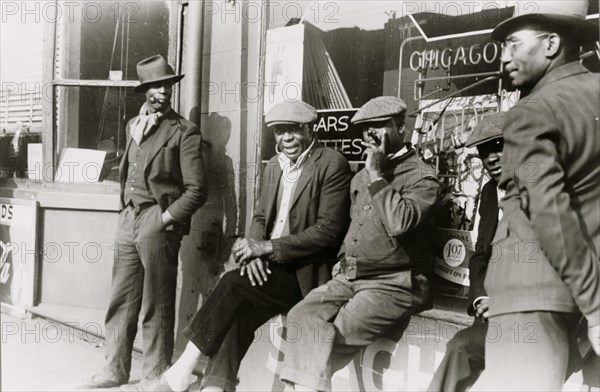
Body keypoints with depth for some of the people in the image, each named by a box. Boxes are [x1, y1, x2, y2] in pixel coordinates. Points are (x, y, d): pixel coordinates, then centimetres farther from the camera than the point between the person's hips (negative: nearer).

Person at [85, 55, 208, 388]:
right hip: (129, 220, 6)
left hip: (159, 224, -6)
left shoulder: (184, 132, -5)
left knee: (157, 308, 3)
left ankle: (157, 376, 15)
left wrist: (163, 219, -14)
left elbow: (196, 190, -11)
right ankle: (116, 370, 24)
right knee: (121, 301, 11)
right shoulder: (134, 125, 16)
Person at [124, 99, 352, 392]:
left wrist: (267, 246, -18)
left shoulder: (332, 164, -9)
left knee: (234, 283, -24)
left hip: (304, 273, -6)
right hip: (272, 267, 6)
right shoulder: (274, 165, 14)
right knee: (238, 311, -22)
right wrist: (254, 251, -7)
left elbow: (329, 230, -15)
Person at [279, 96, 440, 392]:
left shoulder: (421, 176, -3)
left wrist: (377, 175, -14)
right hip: (349, 276, 6)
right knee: (302, 316, -20)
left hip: (393, 283, -6)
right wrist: (343, 262, 13)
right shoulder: (360, 177, 20)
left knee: (339, 333, -26)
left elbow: (400, 223, -21)